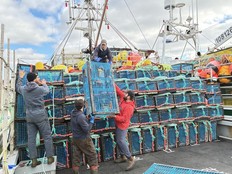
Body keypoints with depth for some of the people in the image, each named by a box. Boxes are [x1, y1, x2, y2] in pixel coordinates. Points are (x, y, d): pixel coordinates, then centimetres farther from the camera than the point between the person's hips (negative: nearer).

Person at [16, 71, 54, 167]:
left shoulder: (23, 89, 2)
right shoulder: (40, 89, -13)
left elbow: (17, 87, 26)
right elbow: (47, 90, 10)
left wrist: (20, 77, 39)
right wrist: (44, 84, 29)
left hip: (29, 117, 5)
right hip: (41, 116, -5)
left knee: (31, 138, 8)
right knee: (47, 137, 5)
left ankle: (34, 160, 13)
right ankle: (50, 158, 10)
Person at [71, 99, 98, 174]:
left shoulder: (73, 112, -5)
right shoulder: (81, 117, -30)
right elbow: (87, 129, -24)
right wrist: (91, 121, -12)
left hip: (75, 138, 8)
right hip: (83, 139, -8)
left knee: (76, 156, 18)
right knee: (92, 155, 8)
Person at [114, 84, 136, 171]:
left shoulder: (129, 107, -26)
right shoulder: (123, 98, -3)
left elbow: (124, 118, -27)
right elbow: (118, 90, 7)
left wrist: (114, 116, -29)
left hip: (122, 125, -9)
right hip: (118, 124, 9)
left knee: (121, 141, -8)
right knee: (119, 141, 16)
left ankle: (131, 159, 3)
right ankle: (123, 157, 29)